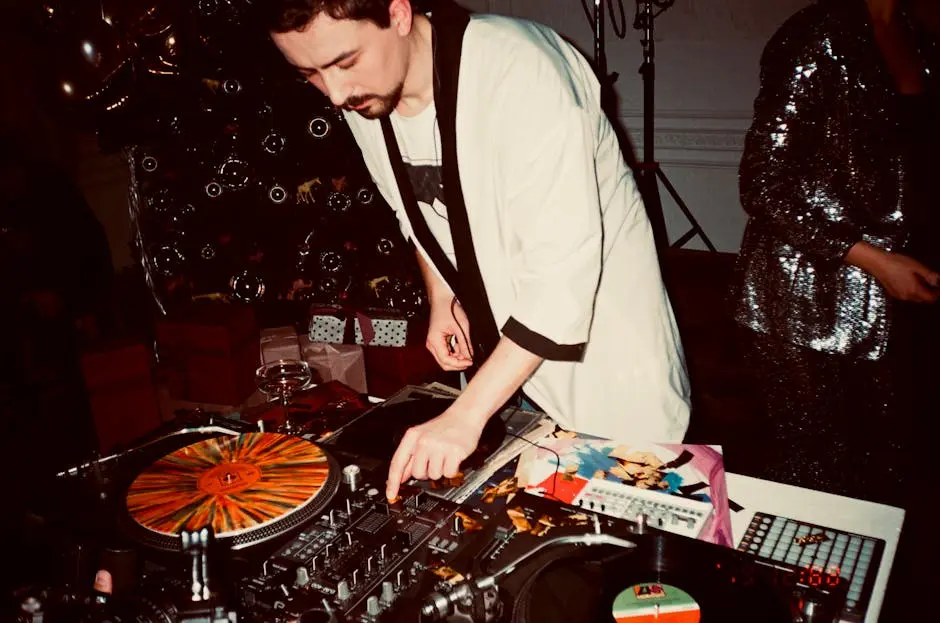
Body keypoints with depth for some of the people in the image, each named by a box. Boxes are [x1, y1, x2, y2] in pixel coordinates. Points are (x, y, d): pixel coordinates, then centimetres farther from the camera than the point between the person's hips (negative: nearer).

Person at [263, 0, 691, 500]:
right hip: (497, 343, 6)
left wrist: (465, 416, -31)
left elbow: (563, 272, -31)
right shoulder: (360, 93, -8)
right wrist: (440, 300, 0)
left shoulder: (521, 75, -30)